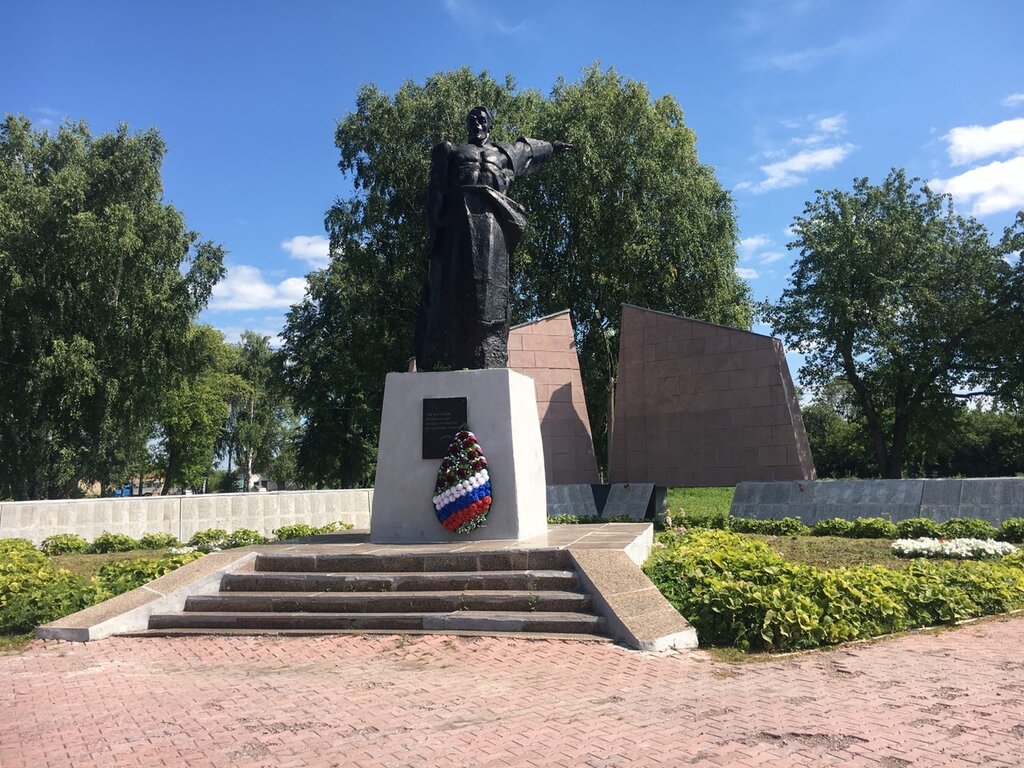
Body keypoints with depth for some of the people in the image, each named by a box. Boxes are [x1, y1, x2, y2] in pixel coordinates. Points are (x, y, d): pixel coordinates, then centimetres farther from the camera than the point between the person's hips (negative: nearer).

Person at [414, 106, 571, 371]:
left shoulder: (503, 154, 29)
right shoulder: (449, 151, 21)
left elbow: (526, 147, 51)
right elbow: (436, 192, 9)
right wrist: (434, 228, -4)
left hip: (491, 223, 2)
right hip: (457, 219, -2)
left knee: (489, 295, -11)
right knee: (452, 288, -13)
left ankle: (487, 363, -19)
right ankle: (444, 365, -19)